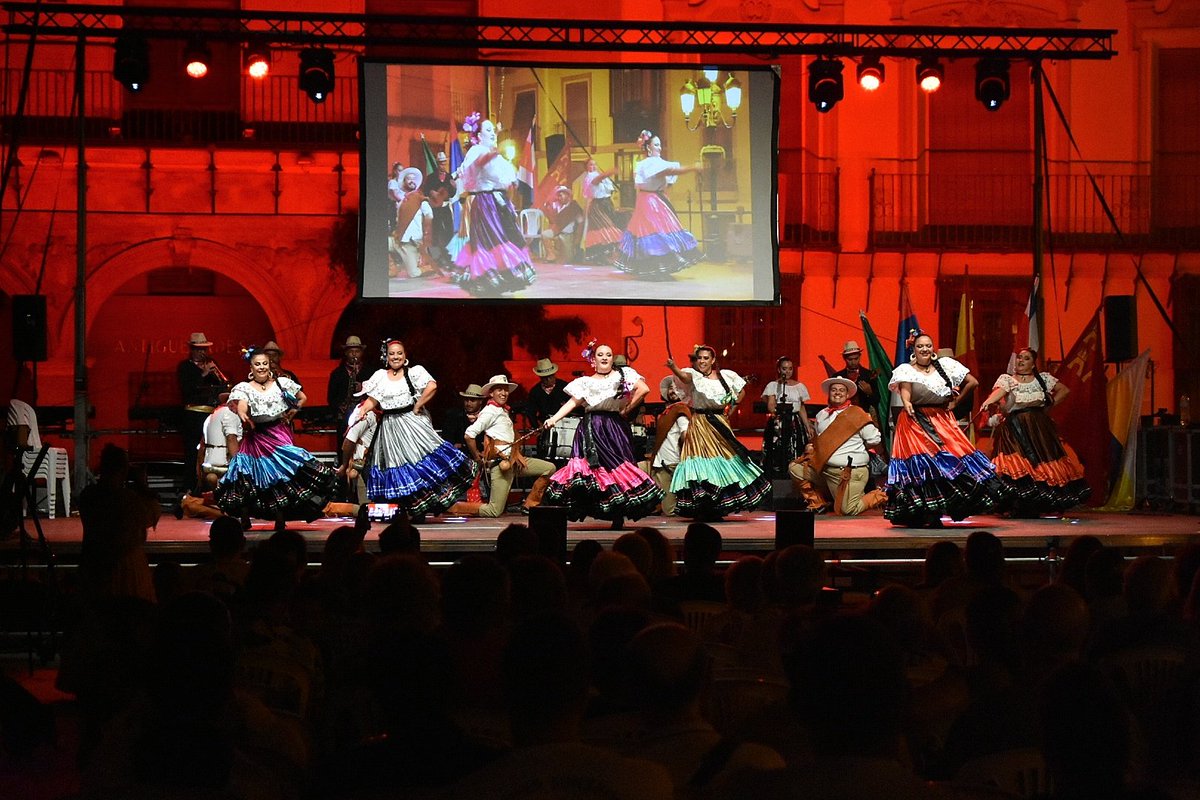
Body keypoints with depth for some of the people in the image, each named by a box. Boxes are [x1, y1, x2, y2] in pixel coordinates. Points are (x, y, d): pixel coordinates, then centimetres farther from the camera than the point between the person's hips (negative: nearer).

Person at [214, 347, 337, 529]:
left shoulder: (282, 383, 7)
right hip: (255, 437, 0)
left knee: (281, 476, -9)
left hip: (279, 435, 0)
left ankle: (280, 520, -2)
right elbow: (241, 406, -17)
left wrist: (293, 411, 2)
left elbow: (302, 398, 18)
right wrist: (243, 417, -39)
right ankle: (244, 519, 6)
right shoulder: (244, 388, 2)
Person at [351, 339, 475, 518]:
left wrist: (417, 406, -14)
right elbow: (372, 400, 6)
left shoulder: (415, 371, -2)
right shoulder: (380, 376, 8)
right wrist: (363, 409, -13)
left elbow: (432, 386, -17)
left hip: (412, 422, -4)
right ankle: (411, 510, 10)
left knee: (420, 460, -15)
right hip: (390, 427, 4)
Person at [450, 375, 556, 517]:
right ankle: (455, 507, 6)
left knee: (550, 468, 4)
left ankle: (530, 505, 8)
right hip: (500, 462, -9)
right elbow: (468, 435, -17)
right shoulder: (490, 411, -9)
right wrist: (477, 458, -6)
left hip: (512, 460, 9)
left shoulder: (503, 411, 18)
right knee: (494, 511, -12)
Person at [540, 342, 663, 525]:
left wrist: (626, 409, -4)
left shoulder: (623, 374, 7)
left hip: (614, 427, -2)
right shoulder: (586, 382, 14)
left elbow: (643, 389, -5)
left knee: (616, 464, -9)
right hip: (591, 430, 3)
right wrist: (553, 419, -7)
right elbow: (573, 402, 6)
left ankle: (619, 516, -6)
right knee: (592, 465, -9)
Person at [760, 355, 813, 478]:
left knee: (795, 458, -4)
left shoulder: (799, 386, 11)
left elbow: (802, 409, 15)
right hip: (778, 425, -2)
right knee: (777, 458, -8)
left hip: (795, 424, 2)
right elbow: (770, 407, -7)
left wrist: (808, 427, 9)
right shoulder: (772, 385, 3)